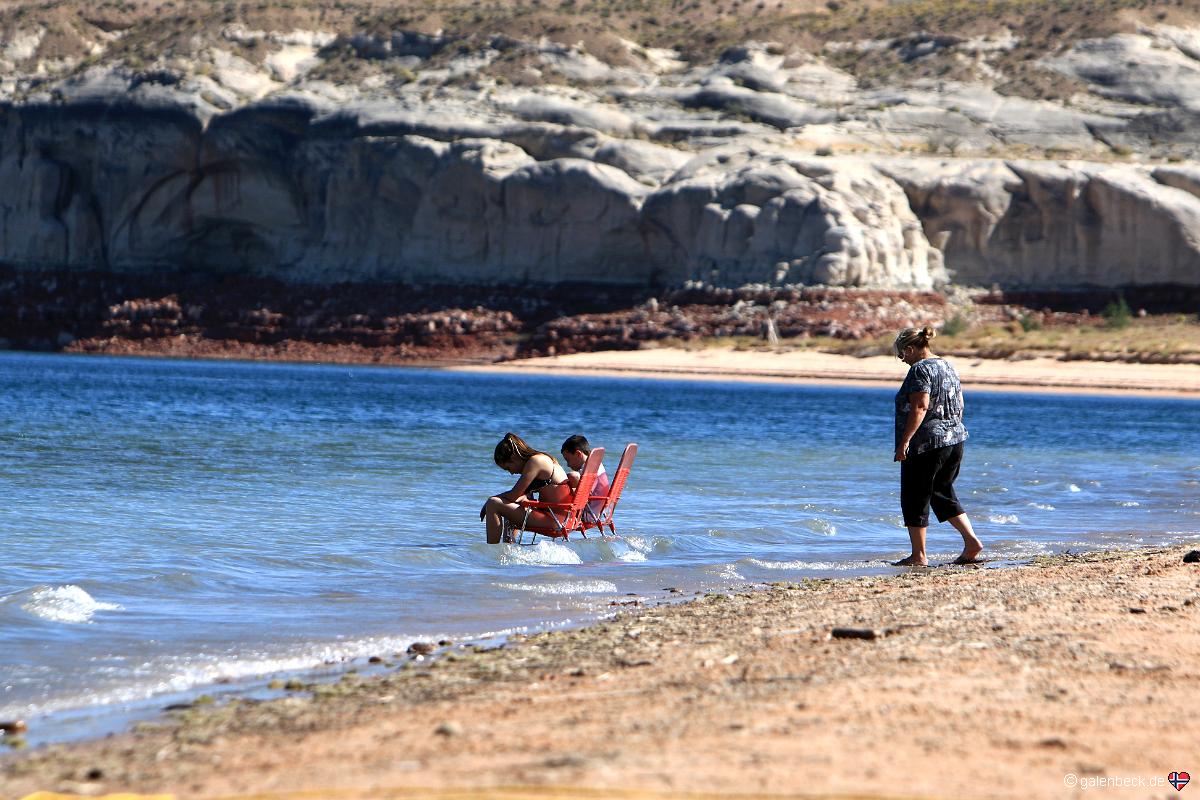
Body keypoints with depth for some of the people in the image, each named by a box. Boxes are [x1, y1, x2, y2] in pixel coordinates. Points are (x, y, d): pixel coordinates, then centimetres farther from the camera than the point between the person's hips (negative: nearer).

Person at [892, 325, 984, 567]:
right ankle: (971, 541, 6)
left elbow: (920, 407, -22)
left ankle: (918, 556, 4)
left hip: (926, 444, -9)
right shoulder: (948, 366, 15)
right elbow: (959, 405, 18)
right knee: (943, 493, 18)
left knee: (915, 499, 1)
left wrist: (904, 440, -22)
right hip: (955, 439, 9)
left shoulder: (920, 370, -13)